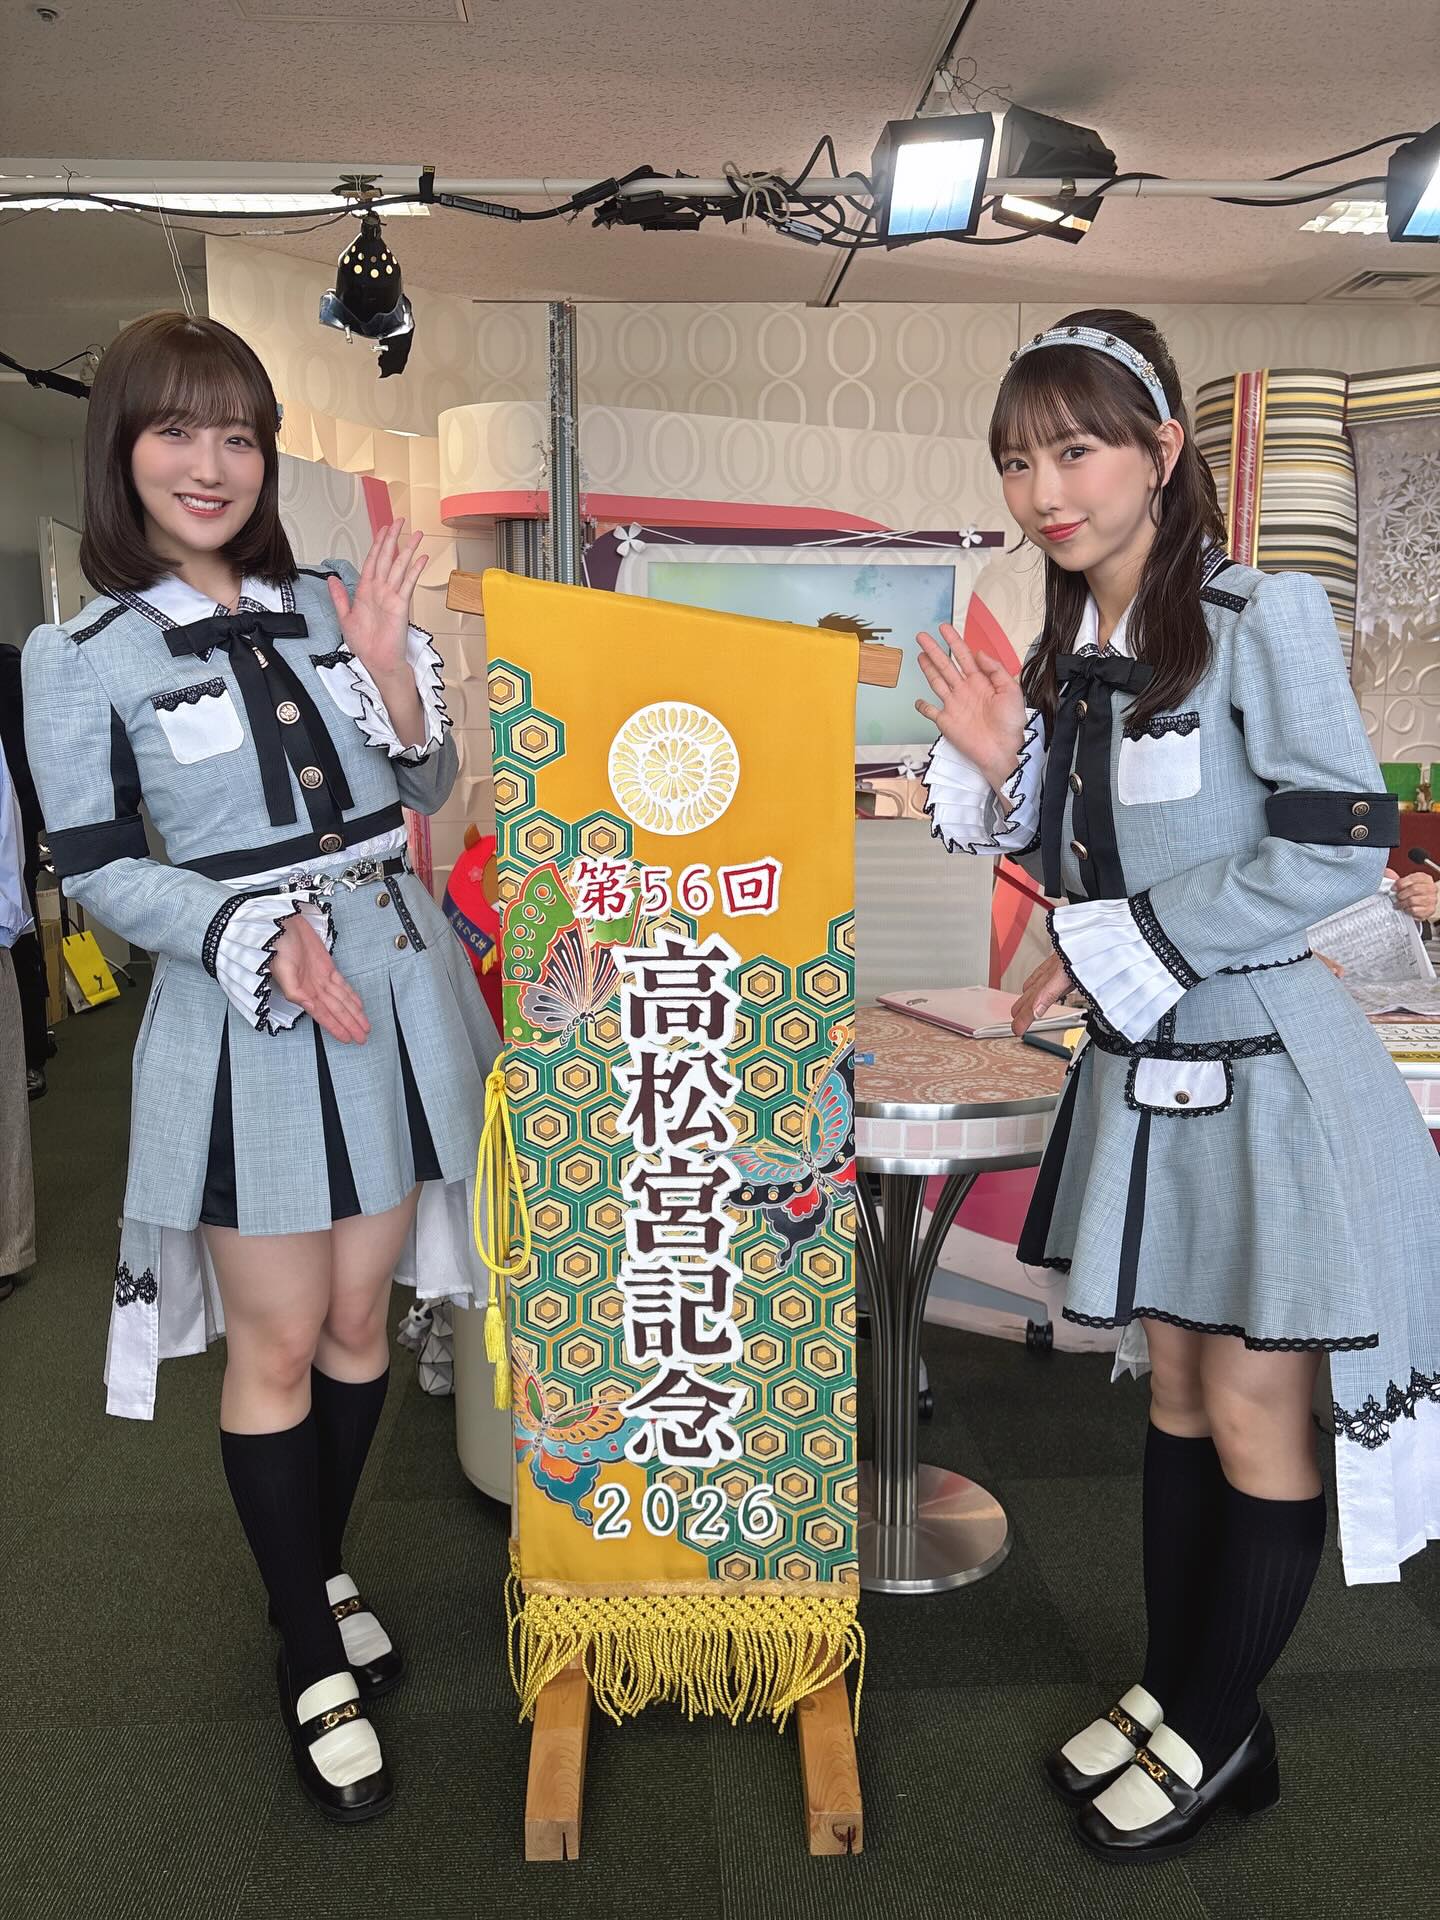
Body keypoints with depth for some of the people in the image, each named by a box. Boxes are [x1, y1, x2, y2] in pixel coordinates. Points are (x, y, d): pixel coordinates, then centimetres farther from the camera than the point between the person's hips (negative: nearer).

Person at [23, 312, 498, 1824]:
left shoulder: (329, 604, 6)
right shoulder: (80, 657, -3)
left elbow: (428, 794, 9)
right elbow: (96, 868, -4)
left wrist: (395, 674, -9)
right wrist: (258, 936, -17)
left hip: (395, 990, 4)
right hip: (242, 1020, -3)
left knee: (360, 1314, 14)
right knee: (277, 1343, 5)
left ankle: (321, 1574, 39)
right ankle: (312, 1659, 25)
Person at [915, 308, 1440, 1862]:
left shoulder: (1263, 620, -13)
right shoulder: (1065, 657, 7)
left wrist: (1120, 948, -16)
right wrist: (1002, 771, -4)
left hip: (1260, 1065, -7)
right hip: (1138, 1067, 7)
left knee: (1253, 1411, 7)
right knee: (1174, 1383, 18)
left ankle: (1220, 1733, 27)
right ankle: (1172, 1685, 35)